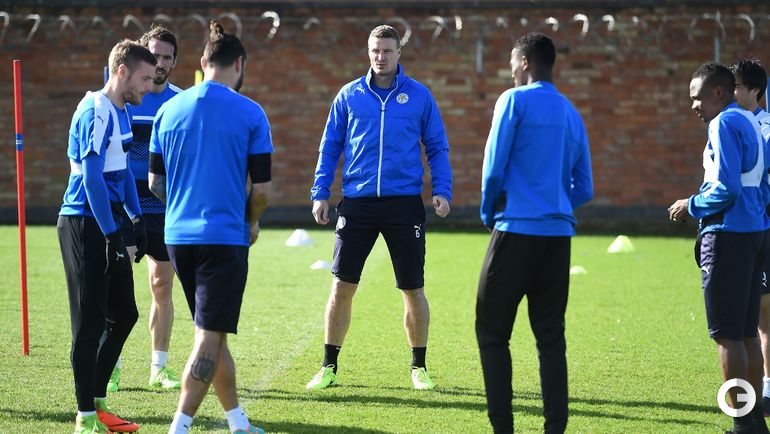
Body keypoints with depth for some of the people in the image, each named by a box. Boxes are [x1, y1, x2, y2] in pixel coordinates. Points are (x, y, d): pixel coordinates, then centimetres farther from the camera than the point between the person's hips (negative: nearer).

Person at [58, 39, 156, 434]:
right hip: (85, 224, -10)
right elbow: (92, 178, -21)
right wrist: (112, 235, -22)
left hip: (108, 226, 10)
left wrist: (135, 220, 18)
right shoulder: (96, 113, -16)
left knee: (123, 314, 13)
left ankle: (96, 402, 22)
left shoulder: (122, 112, 13)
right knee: (90, 320, -5)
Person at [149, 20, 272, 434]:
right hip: (225, 237, -5)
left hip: (178, 236, 5)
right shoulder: (249, 113, -6)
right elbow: (261, 187, -5)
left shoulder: (170, 109, 6)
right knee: (210, 337, -3)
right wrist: (251, 223, 13)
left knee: (212, 333, 17)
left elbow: (155, 182, 10)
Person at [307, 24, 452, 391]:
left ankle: (419, 367, 18)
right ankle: (329, 366, 10)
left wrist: (442, 191, -3)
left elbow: (436, 147, 9)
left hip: (405, 202, -1)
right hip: (357, 202, 1)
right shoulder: (349, 95, 6)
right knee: (342, 285, -1)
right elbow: (330, 147, 11)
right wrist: (320, 193, 4)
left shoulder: (419, 96, 4)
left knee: (413, 289, 3)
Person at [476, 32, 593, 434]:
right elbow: (584, 189, 16)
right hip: (558, 235, 6)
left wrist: (489, 213, 8)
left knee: (492, 332, 2)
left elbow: (494, 168, -8)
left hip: (517, 231, -6)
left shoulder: (515, 101, -4)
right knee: (551, 337, 8)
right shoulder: (571, 114, 15)